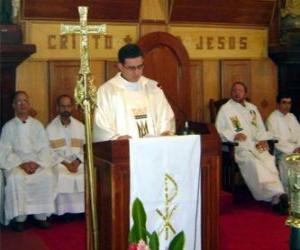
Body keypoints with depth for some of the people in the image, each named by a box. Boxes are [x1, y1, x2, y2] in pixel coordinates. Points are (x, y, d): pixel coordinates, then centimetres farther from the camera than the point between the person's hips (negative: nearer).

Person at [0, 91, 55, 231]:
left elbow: (45, 148, 5)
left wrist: (37, 163, -13)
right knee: (15, 178, -33)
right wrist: (21, 164, -16)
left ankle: (41, 215, -19)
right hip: (15, 163, -1)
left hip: (37, 163, 1)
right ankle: (19, 217, -22)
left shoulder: (37, 125, 11)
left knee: (47, 176, -28)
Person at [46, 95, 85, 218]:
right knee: (62, 177, -33)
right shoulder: (50, 128, 5)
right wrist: (65, 163, -15)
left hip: (78, 161, 2)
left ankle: (84, 209, -14)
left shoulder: (80, 126, 13)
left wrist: (77, 161, -12)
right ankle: (65, 210, -19)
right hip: (59, 162, -2)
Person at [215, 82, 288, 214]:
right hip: (238, 146, -4)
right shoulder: (225, 109, 9)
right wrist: (233, 135, -18)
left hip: (255, 144, 4)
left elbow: (260, 128, 23)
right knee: (252, 162, -35)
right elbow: (219, 130, 0)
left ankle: (276, 198, -38)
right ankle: (277, 194, -42)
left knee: (269, 160, -29)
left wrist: (263, 139, 1)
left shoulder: (252, 108, 25)